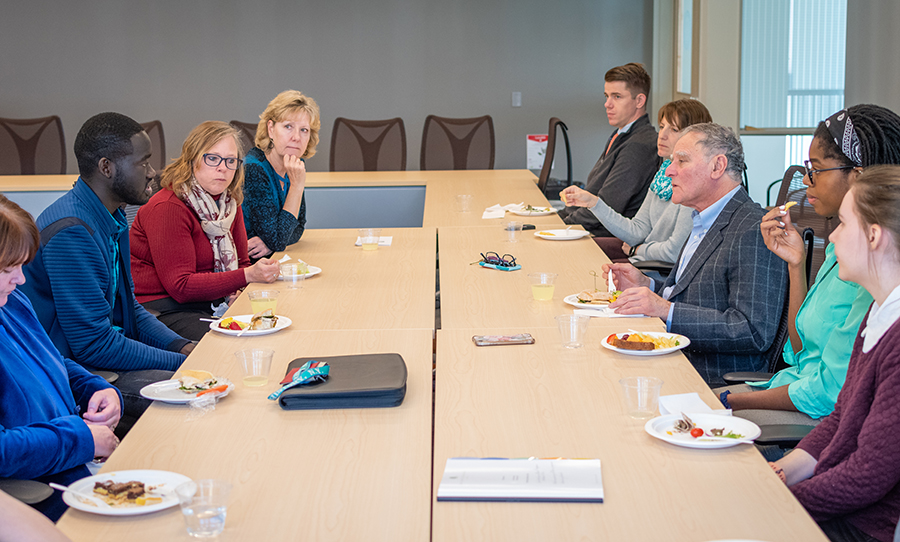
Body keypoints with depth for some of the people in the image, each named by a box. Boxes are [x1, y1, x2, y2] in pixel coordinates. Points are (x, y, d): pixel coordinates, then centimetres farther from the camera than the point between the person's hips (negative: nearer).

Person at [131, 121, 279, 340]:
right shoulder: (168, 207, -16)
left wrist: (236, 290, -11)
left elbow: (241, 263, 15)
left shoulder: (229, 203, 9)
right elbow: (180, 286, -20)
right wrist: (247, 276, -27)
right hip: (164, 309, -8)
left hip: (215, 303, 8)